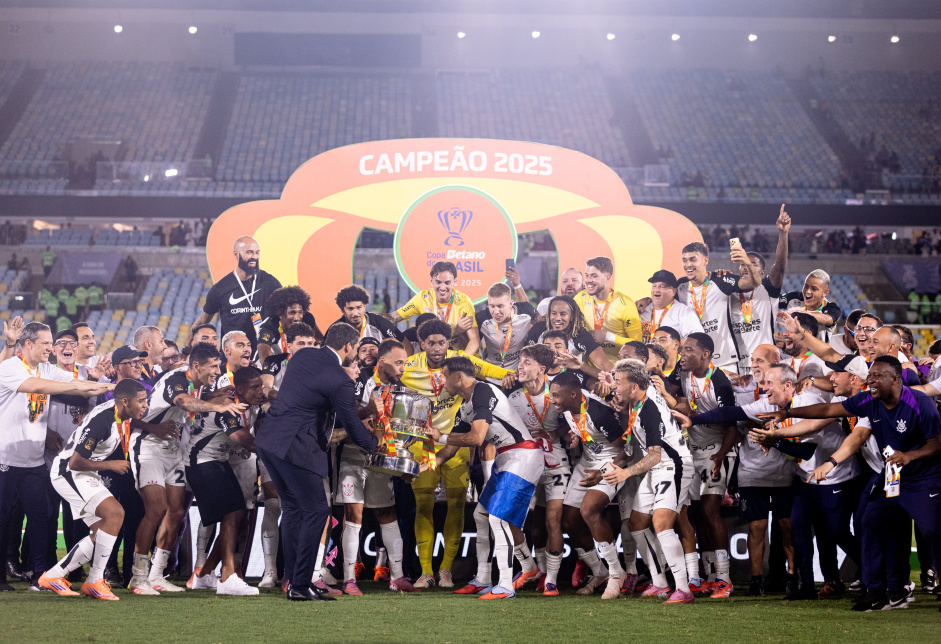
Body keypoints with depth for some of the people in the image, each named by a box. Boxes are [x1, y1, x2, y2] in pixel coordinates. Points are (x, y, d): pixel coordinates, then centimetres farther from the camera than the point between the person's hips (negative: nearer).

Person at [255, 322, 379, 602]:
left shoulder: (302, 355, 11)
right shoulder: (339, 380, -13)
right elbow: (352, 426, -6)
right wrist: (375, 444, 15)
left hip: (267, 440, 9)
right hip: (295, 447, -9)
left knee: (292, 508, 17)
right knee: (316, 511, 0)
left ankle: (293, 578, 20)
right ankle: (300, 586, -1)